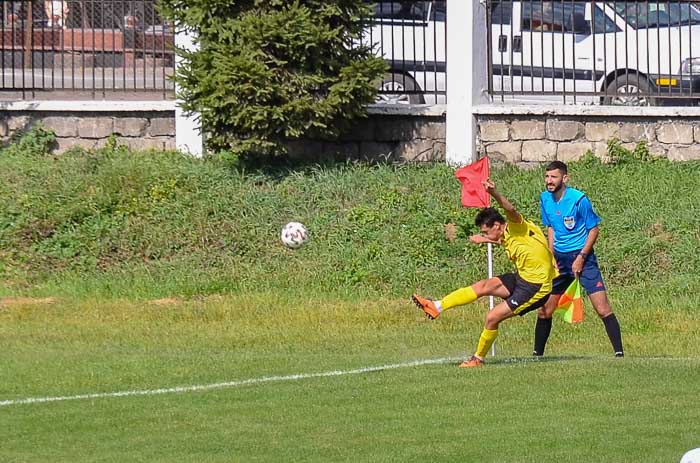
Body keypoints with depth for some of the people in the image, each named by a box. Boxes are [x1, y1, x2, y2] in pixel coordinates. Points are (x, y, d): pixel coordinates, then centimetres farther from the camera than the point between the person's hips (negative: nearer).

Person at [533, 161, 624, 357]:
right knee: (544, 310, 6)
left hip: (582, 258, -6)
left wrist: (581, 258, -13)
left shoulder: (579, 199, -15)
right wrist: (551, 257, 7)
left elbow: (594, 229, -8)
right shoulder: (545, 199, 3)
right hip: (559, 259, 6)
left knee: (603, 309, -14)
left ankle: (619, 353, -12)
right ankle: (537, 354, 20)